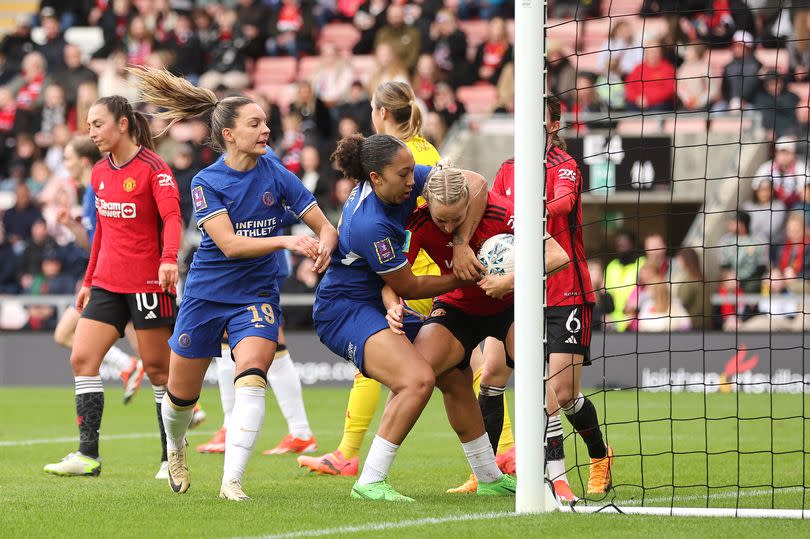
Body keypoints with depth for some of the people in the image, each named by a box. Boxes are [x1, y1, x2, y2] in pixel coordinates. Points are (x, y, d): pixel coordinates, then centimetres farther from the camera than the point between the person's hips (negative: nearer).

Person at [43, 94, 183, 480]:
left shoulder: (153, 168, -10)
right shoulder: (100, 172, 12)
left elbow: (172, 217, -21)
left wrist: (169, 259, -38)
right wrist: (89, 280, 21)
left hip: (148, 282, -7)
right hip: (107, 284, 7)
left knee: (157, 369, -1)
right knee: (82, 358, -5)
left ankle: (173, 457, 9)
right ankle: (88, 455, -4)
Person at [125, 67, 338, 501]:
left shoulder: (275, 174, -6)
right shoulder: (206, 183, -12)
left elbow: (325, 227, -4)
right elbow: (229, 243, -24)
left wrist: (323, 246, -28)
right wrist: (286, 242, -35)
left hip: (257, 294, 0)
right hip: (206, 295, 0)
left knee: (251, 374, -26)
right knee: (181, 394, 11)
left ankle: (232, 481, -29)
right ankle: (175, 446, 47)